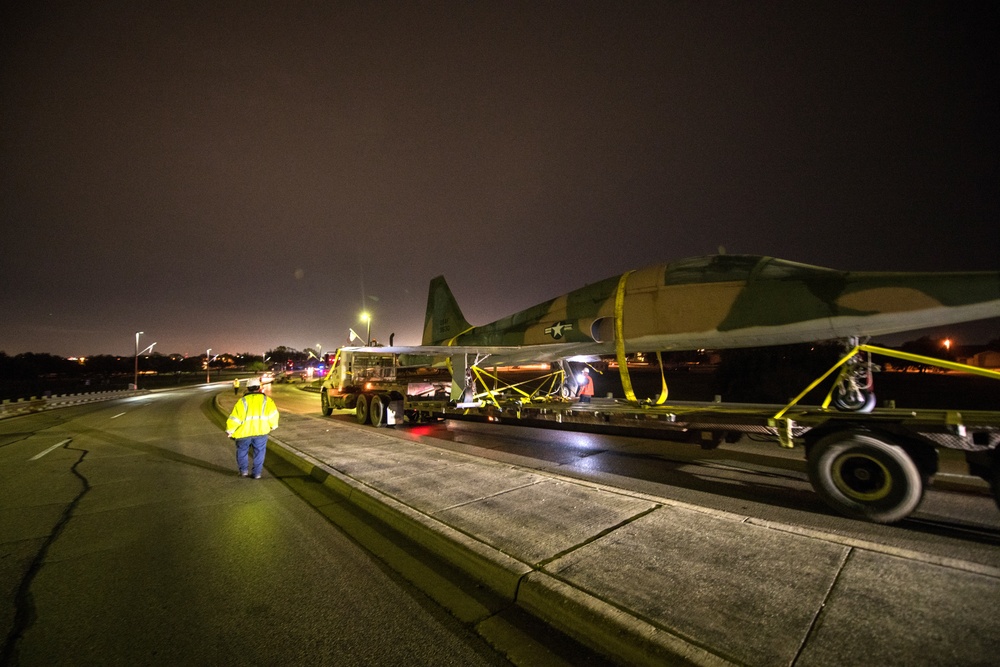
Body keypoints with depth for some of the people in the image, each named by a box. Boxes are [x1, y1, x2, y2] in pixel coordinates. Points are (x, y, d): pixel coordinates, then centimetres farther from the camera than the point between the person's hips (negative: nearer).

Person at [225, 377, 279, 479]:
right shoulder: (266, 400, -1)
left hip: (244, 432, 0)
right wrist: (273, 426, 10)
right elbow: (273, 414, -6)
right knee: (259, 452, 12)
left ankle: (243, 470, 21)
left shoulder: (242, 401, -2)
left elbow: (234, 418, -4)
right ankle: (257, 473, 14)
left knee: (242, 450, 22)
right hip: (261, 431, 0)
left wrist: (229, 430, 9)